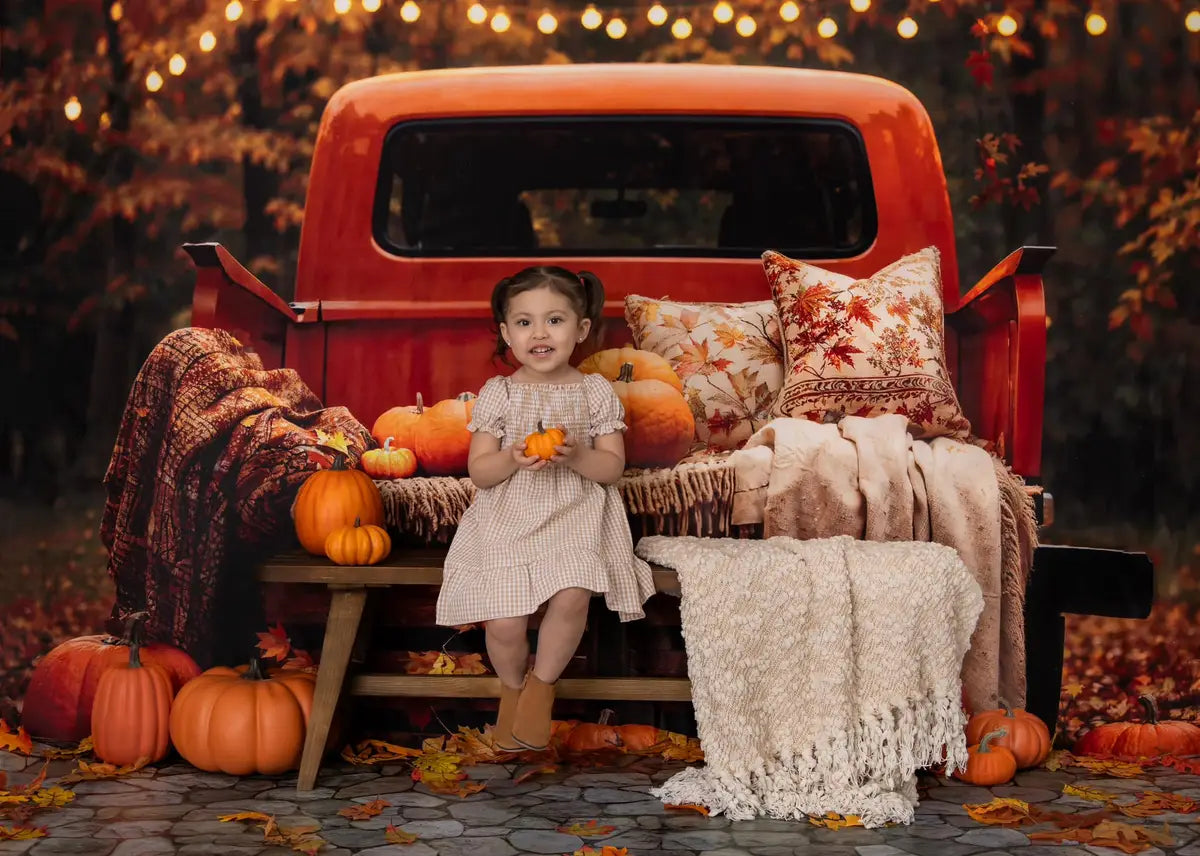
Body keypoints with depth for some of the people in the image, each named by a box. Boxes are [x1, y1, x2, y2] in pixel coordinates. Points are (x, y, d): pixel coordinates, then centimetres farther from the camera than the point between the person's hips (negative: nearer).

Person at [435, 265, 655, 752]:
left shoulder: (595, 392, 4)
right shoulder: (497, 395, 3)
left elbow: (612, 466, 1)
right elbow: (478, 471, 2)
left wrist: (575, 456, -19)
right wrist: (513, 459, -19)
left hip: (576, 516, 0)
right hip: (507, 520, 0)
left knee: (571, 597, -29)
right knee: (504, 622, -16)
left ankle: (542, 683, 0)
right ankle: (512, 689, 19)